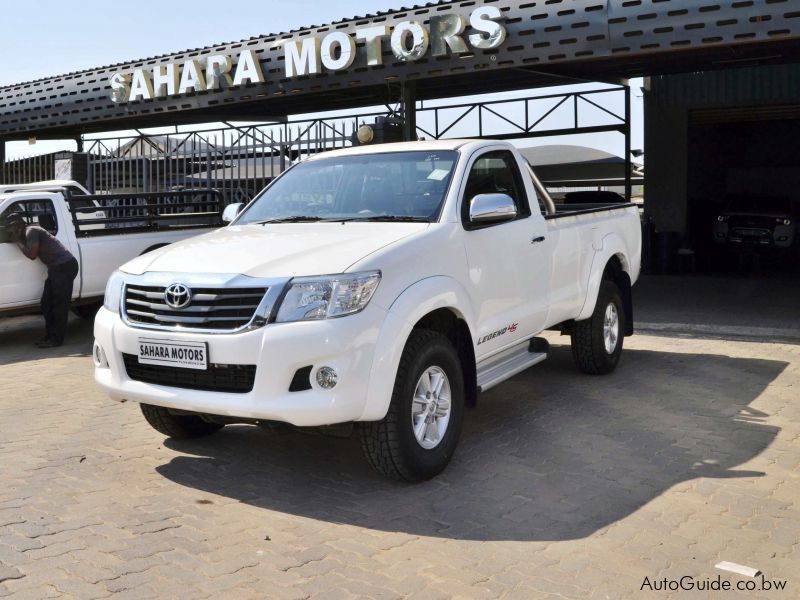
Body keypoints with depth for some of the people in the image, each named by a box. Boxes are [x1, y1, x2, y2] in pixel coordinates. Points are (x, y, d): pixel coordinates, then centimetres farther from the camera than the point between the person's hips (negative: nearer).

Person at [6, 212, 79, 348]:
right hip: (57, 268, 11)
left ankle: (57, 339, -3)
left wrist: (17, 241, -6)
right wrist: (18, 240, 10)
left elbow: (32, 254, -17)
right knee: (47, 304, 12)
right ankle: (50, 336, 18)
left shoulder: (31, 231, -11)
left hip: (65, 266, -11)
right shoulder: (27, 233, 19)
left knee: (59, 305, -7)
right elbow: (31, 253, 16)